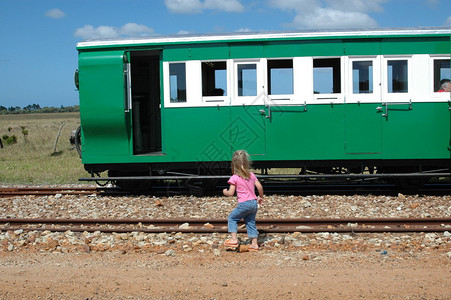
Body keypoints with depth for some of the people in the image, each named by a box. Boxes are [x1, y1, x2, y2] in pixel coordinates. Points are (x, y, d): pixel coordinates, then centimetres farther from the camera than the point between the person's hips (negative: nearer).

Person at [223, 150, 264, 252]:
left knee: (232, 218, 9)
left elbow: (231, 193, -9)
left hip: (244, 204, -6)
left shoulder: (234, 178, -8)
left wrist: (225, 192, 13)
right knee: (251, 222, 15)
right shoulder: (251, 175, 9)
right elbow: (259, 187, 6)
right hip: (254, 203, 6)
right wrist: (260, 198, 21)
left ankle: (234, 239, -1)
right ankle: (254, 244, 12)